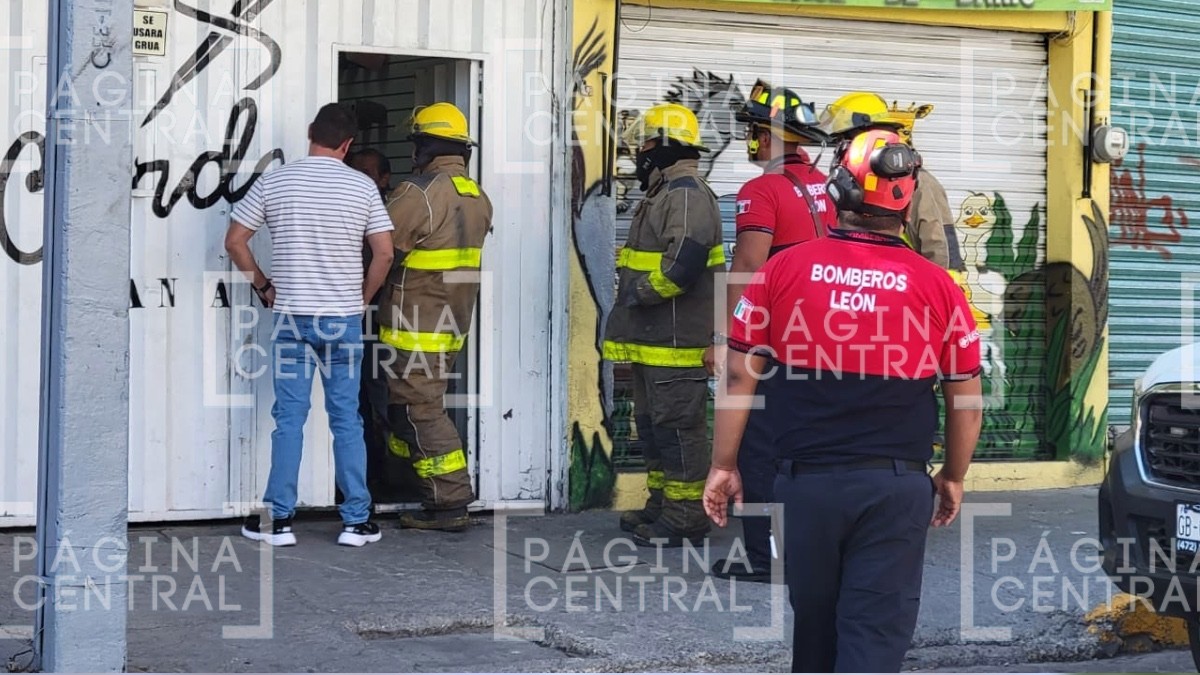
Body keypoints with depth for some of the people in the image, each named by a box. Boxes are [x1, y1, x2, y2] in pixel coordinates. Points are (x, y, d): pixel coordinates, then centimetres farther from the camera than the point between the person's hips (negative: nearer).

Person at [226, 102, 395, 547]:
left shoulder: (274, 181, -1)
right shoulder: (362, 187, -2)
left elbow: (234, 241, 1)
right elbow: (384, 252, -3)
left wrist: (262, 285, 13)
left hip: (292, 316, 0)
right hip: (344, 319, 0)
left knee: (289, 418, 4)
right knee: (346, 420, 6)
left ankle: (279, 520, 6)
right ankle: (356, 521, 8)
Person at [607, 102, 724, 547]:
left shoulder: (687, 193, -15)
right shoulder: (663, 193, 20)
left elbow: (683, 262, -27)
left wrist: (638, 292, -17)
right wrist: (632, 295, 13)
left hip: (677, 341, -11)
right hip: (651, 340, 11)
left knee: (678, 426, -7)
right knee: (652, 423, 17)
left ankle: (685, 519, -3)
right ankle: (662, 505, 26)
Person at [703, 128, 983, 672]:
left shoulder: (784, 269, -2)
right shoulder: (938, 286, -1)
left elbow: (739, 375, 0)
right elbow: (966, 398, 6)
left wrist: (723, 465, 10)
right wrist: (953, 478, 20)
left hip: (806, 482, 1)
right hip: (897, 488, -1)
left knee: (815, 625, 19)